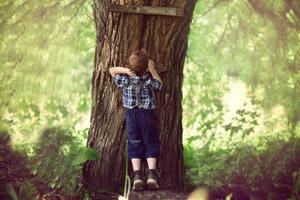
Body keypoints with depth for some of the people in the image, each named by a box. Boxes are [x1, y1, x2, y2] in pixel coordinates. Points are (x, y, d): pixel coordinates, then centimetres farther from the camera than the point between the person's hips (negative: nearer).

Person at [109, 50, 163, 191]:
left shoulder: (125, 80, -8)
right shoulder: (149, 81, -12)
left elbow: (111, 70, 6)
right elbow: (159, 84, 10)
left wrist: (124, 70, -7)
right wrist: (152, 70, 11)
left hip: (131, 114, 2)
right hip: (148, 115, -1)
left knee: (134, 145, 7)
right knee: (151, 144, 8)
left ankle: (137, 175, -4)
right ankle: (151, 175, -3)